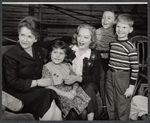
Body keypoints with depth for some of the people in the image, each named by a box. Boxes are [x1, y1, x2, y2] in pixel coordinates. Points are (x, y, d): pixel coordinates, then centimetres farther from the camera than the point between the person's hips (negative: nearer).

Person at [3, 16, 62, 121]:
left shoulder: (39, 51, 14)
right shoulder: (10, 55, -7)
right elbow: (12, 82, -12)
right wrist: (36, 82, -13)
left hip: (38, 91, 5)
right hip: (20, 94, -5)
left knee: (57, 112, -25)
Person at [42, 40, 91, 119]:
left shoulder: (67, 66, 15)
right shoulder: (47, 67, 0)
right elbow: (48, 86, -9)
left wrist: (74, 90, -12)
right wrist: (64, 94, -17)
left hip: (71, 91, 5)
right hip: (58, 94, -4)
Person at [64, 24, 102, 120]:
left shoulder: (95, 56, -3)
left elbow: (95, 78, -9)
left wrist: (78, 78, -24)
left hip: (88, 87, 1)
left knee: (89, 86, -36)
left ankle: (91, 117, -27)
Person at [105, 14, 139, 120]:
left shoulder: (130, 47, -14)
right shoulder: (112, 43, 4)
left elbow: (135, 68, -13)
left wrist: (131, 86, -13)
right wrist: (109, 74, 13)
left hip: (123, 78, -6)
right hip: (110, 76, 6)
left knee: (122, 107, 6)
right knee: (110, 107, 19)